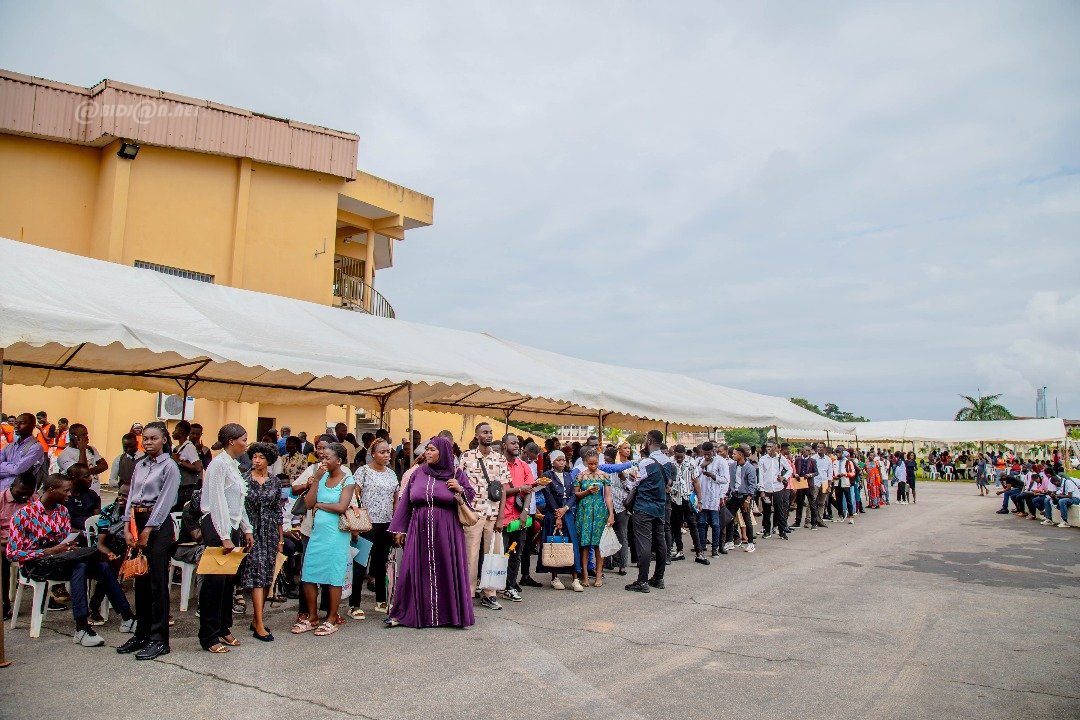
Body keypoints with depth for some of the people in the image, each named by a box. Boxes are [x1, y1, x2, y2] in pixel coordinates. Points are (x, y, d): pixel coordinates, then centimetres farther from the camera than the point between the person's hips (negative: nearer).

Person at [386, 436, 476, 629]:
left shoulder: (456, 473, 2)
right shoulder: (418, 473, 6)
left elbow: (472, 494, 7)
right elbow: (405, 502, 8)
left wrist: (460, 489, -13)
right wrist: (399, 529, 5)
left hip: (446, 531, -1)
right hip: (420, 529, 2)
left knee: (447, 571, 2)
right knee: (415, 571, 3)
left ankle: (452, 613, 14)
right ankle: (402, 613, 12)